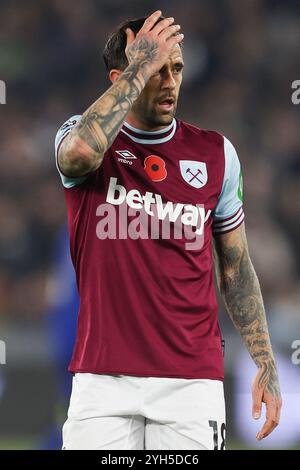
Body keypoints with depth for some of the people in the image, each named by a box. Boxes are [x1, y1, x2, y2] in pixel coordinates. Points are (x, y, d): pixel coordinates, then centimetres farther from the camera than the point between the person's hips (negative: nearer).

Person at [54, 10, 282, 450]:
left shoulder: (215, 153, 9)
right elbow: (80, 152, -26)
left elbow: (236, 267, 15)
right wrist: (141, 68, -17)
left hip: (192, 379, 2)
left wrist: (265, 364, 9)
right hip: (104, 377, -2)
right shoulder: (83, 137, 2)